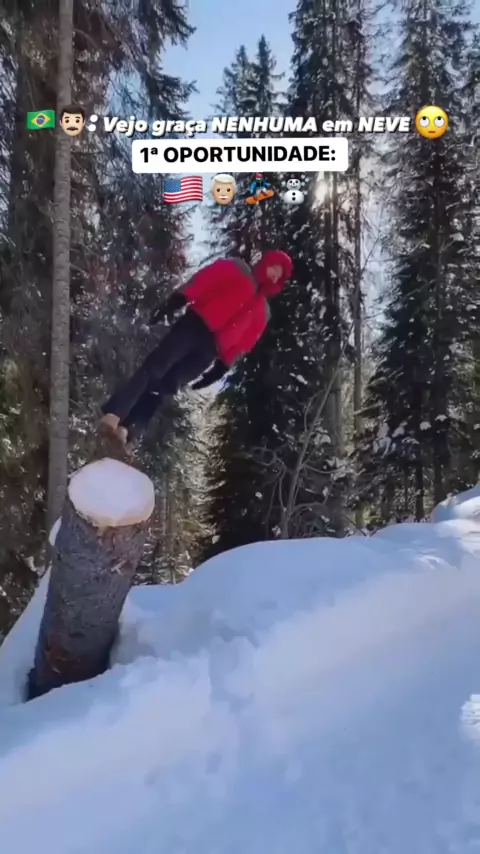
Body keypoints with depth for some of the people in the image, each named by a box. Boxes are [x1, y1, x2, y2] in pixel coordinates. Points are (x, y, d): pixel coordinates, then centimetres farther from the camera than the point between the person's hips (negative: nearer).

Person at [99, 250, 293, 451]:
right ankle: (112, 416, -25)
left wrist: (223, 365, 7)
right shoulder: (237, 269, 18)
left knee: (167, 386, -11)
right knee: (155, 366, -19)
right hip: (196, 325, -3)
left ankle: (126, 430, -17)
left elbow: (245, 340, 19)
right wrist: (179, 299, -14)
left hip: (210, 348, 3)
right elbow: (205, 279, 3)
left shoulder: (263, 312, 29)